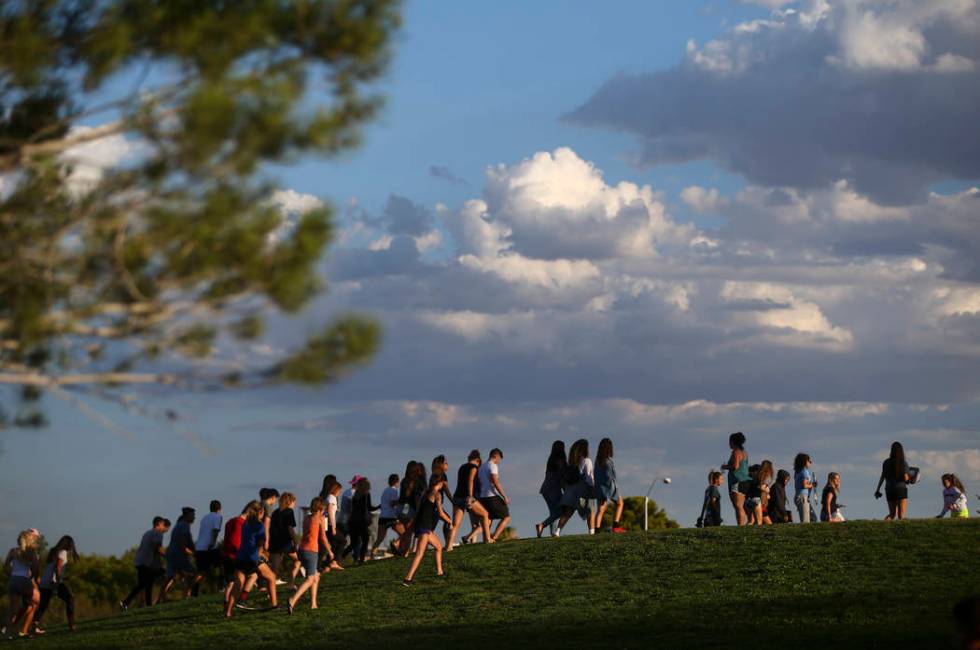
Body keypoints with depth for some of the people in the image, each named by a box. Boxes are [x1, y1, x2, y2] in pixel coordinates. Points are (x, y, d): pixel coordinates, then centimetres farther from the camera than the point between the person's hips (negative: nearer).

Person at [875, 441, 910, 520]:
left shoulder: (886, 463, 3)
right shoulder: (904, 464, -5)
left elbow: (882, 477, 2)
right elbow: (906, 478, -11)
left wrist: (878, 490, 8)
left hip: (889, 490, 3)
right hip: (901, 489, -3)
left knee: (892, 514, 15)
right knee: (901, 516, 2)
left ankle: (886, 520, -16)